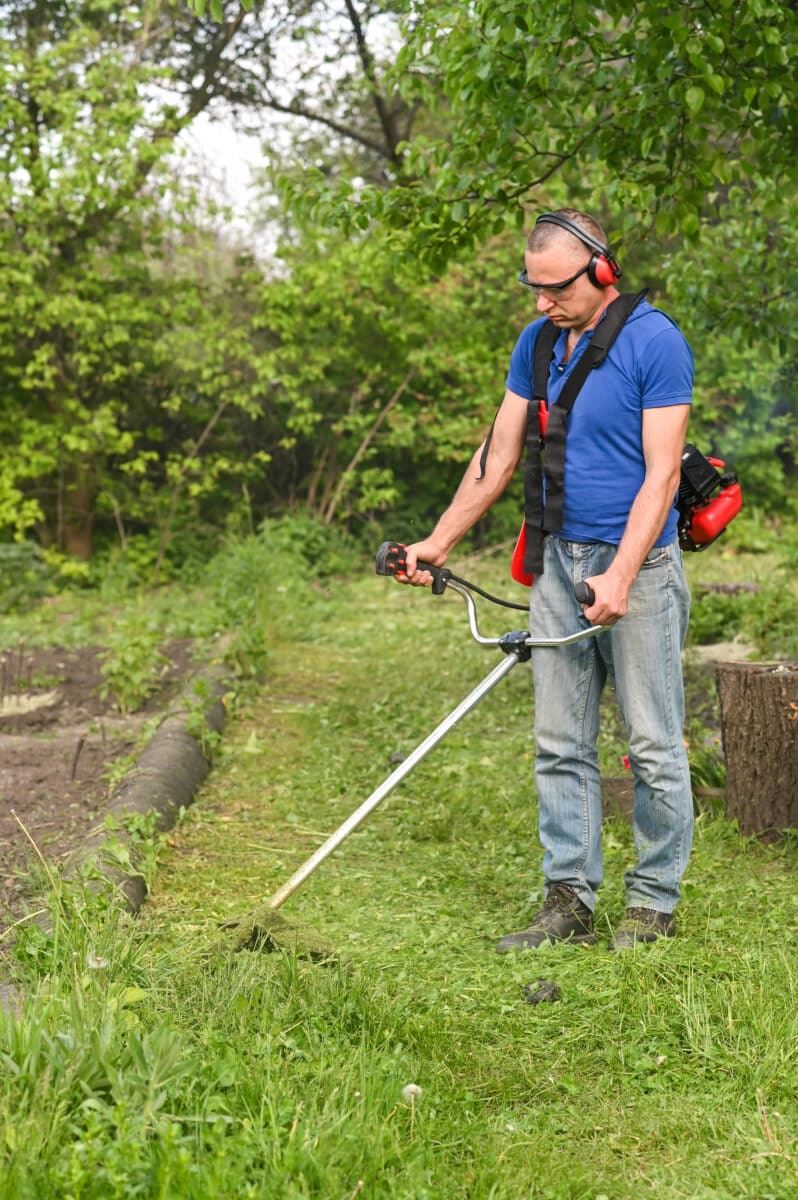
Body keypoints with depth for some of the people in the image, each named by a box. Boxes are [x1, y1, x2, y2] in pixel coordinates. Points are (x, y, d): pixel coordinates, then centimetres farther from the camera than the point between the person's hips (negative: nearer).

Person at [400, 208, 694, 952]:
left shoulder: (655, 342, -11)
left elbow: (660, 475, -15)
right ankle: (568, 900, 14)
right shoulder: (537, 342, 9)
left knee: (654, 745, 1)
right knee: (559, 744, 7)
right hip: (559, 560, 6)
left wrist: (620, 575, -24)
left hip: (636, 565, -6)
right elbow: (499, 455, 14)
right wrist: (438, 542, 10)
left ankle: (654, 903, 12)